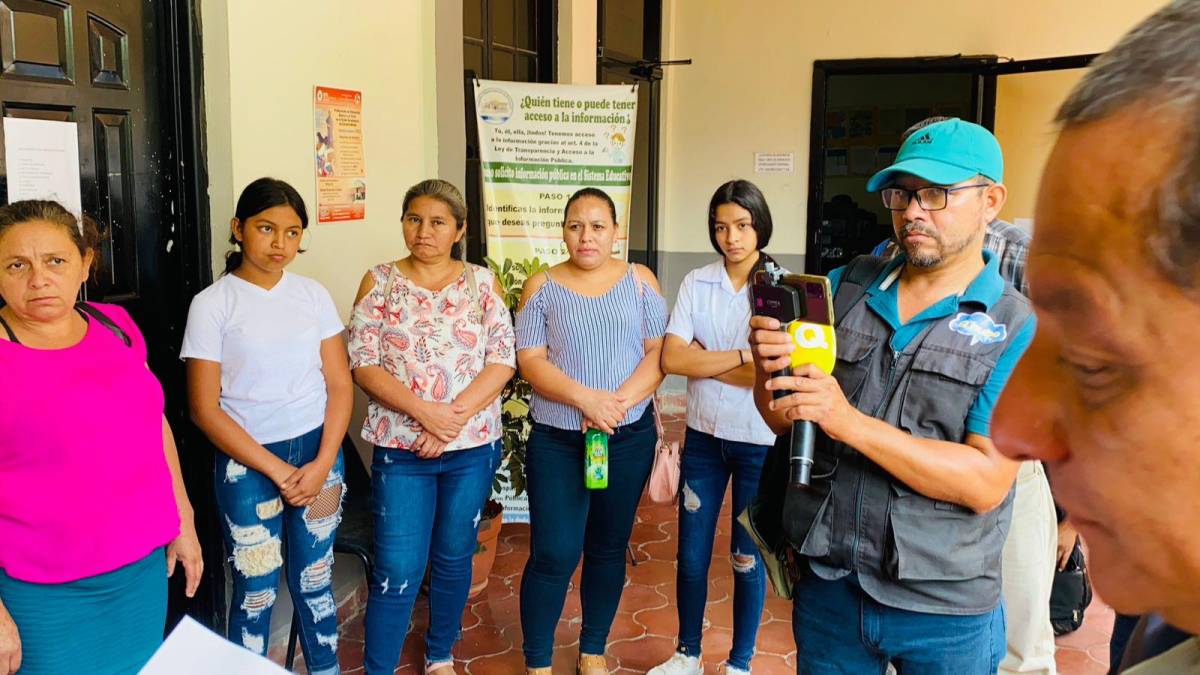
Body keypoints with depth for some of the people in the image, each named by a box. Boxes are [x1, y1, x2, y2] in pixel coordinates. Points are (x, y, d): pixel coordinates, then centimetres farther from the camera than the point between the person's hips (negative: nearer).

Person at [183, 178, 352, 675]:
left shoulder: (313, 295, 3)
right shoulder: (212, 304, -6)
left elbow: (340, 384, 3)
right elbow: (205, 408, -8)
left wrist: (323, 462, -10)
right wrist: (277, 471, -11)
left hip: (318, 451, 3)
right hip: (247, 462, -2)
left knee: (314, 581, 11)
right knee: (256, 593, 5)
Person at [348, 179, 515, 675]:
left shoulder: (482, 282, 3)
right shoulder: (379, 282, 0)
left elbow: (502, 360, -4)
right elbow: (363, 364, -7)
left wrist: (455, 416, -17)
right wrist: (425, 412, -19)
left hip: (473, 447, 2)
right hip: (400, 448, -1)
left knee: (454, 559, 15)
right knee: (398, 571, -2)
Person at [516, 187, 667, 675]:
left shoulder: (640, 280, 3)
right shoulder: (542, 286, 0)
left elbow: (658, 352, -2)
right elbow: (530, 361, -7)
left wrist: (618, 403, -18)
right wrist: (586, 399, -22)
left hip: (628, 438, 2)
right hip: (556, 439, -2)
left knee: (608, 547, 13)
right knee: (554, 554, -3)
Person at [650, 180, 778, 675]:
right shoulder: (696, 283, -1)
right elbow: (671, 359, -10)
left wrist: (703, 360, -14)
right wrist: (740, 357, -15)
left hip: (759, 442, -3)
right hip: (703, 436, 3)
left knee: (747, 557, 11)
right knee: (692, 553, 13)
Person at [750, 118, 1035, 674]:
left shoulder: (1018, 330, -10)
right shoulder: (846, 286, 2)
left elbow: (986, 482, -18)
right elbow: (782, 420, 5)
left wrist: (849, 421, -26)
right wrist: (770, 371, -18)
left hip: (944, 611, -3)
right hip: (826, 583, 3)